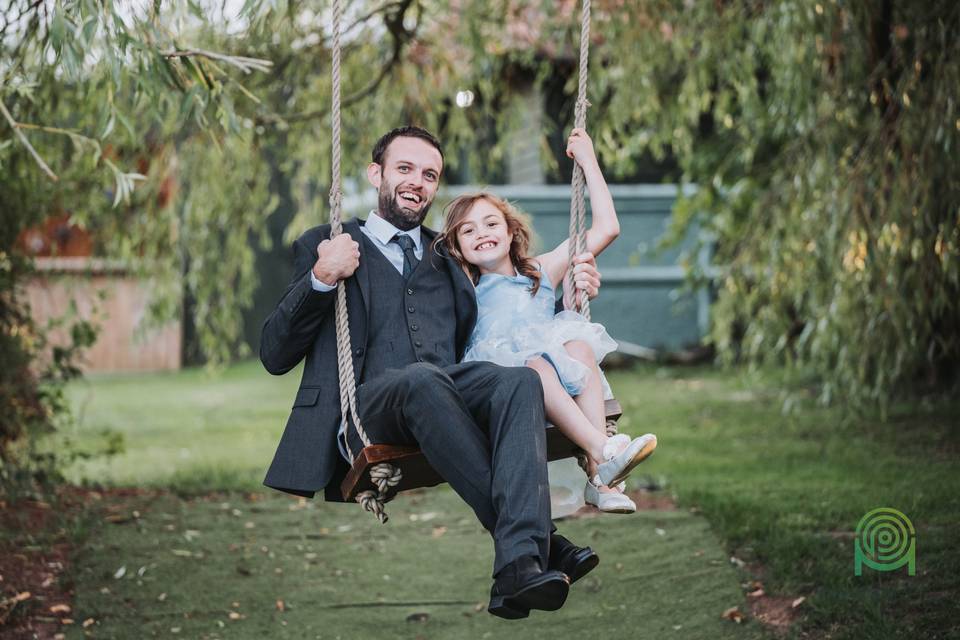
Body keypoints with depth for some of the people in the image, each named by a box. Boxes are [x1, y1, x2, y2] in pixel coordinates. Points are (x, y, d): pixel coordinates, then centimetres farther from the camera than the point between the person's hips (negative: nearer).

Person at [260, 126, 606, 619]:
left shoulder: (452, 260, 33)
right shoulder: (325, 246, 22)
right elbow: (274, 356, 12)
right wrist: (321, 279, -4)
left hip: (453, 398, 3)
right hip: (366, 408, -3)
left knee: (519, 380, -32)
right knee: (423, 379, -38)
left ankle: (519, 567, -50)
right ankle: (540, 541, -39)